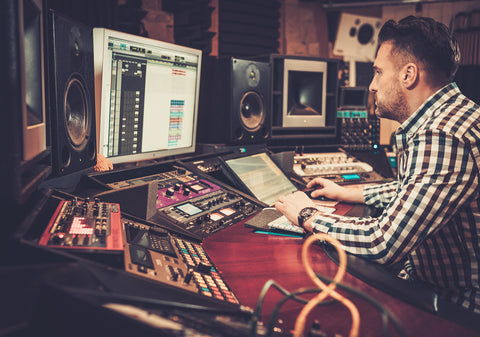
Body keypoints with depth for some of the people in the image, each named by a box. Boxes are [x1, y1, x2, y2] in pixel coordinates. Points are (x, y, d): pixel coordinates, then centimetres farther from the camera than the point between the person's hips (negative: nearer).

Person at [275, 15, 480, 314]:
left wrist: (308, 216, -18)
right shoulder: (435, 121, 6)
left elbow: (383, 244, -33)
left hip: (455, 308, -9)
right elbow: (409, 189, 23)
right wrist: (347, 193, 21)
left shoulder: (443, 138, -30)